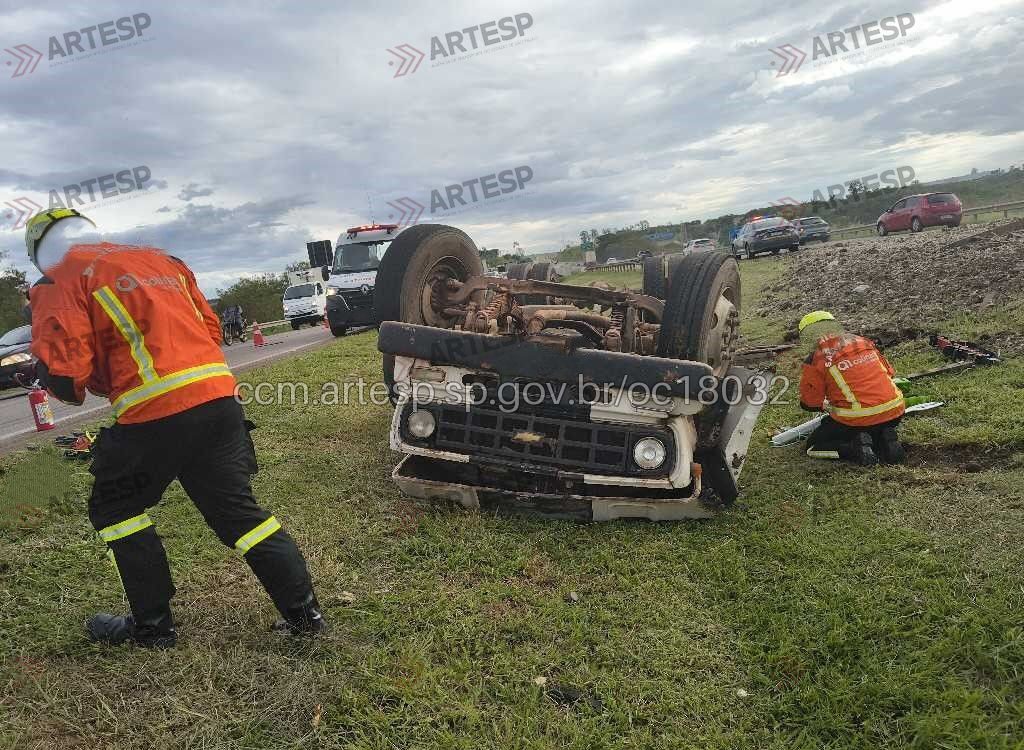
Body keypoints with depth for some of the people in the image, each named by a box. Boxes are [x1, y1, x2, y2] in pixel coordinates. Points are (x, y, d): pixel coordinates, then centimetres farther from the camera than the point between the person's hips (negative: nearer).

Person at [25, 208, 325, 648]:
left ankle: (153, 626, 24)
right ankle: (303, 612, 17)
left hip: (156, 416, -6)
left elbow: (63, 375, -5)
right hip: (220, 399, 6)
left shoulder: (62, 280, 4)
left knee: (114, 510, 19)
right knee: (236, 510, 16)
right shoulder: (160, 259, 23)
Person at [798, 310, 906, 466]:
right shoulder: (863, 342, 11)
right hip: (894, 412, 5)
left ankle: (856, 448, -9)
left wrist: (824, 406, 24)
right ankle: (885, 440, 6)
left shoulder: (815, 360, -6)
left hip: (856, 420, -5)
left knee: (813, 446, 15)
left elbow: (809, 404, 0)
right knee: (879, 430, 40)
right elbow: (889, 372, 21)